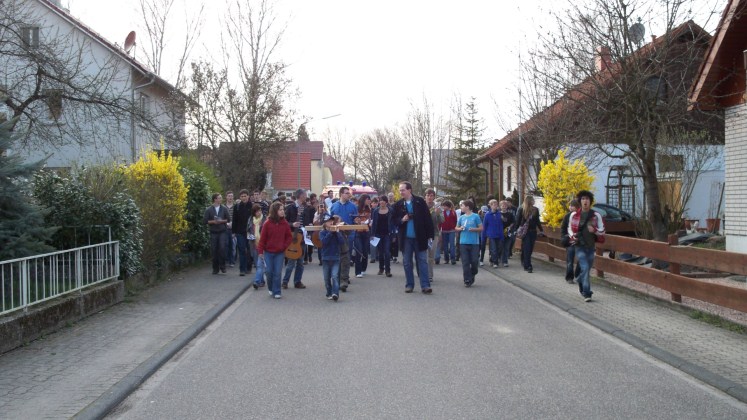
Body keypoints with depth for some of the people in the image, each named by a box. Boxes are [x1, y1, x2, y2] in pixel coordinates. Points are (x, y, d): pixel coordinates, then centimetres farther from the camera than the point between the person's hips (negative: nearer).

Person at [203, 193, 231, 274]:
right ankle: (215, 268, 12)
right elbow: (205, 220, -1)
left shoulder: (224, 208, 4)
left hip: (222, 231, 0)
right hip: (213, 232, 0)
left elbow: (228, 219, 4)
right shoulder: (209, 210, 1)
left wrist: (221, 221, -11)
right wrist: (213, 222, -13)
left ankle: (222, 266, 0)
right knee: (214, 250, 1)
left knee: (222, 248, -14)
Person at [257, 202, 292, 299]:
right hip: (268, 252, -1)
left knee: (277, 273, 0)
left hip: (280, 252, 1)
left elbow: (288, 237, 7)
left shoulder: (285, 223, -2)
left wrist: (284, 246, -5)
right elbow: (262, 238, -6)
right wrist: (260, 251, -7)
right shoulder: (267, 223, -8)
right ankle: (270, 288, 27)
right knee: (269, 271, 3)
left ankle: (276, 292, 9)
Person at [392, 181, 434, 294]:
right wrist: (402, 220, -12)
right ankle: (409, 285, 18)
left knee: (422, 261, 0)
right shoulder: (398, 205, 4)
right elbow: (394, 220, 10)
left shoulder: (420, 201, -3)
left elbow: (427, 219, -2)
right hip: (405, 238, 2)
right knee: (407, 262, 8)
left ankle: (425, 285, 2)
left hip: (420, 237, -2)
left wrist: (430, 235, -6)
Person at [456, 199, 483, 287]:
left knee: (474, 261, 1)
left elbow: (481, 228, 0)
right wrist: (459, 229, -3)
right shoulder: (461, 217, 9)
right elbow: (456, 228, 18)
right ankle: (467, 280, 4)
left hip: (474, 242, -3)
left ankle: (472, 276, 25)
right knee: (465, 262, 0)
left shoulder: (476, 216, -2)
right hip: (463, 242, 3)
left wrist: (474, 229, -16)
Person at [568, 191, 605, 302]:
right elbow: (570, 229, 13)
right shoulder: (574, 215, -1)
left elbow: (602, 231, 2)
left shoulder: (596, 215, -1)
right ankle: (586, 293, -12)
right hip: (579, 246, -2)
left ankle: (580, 281, 45)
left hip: (591, 247, 2)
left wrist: (594, 230, -19)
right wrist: (572, 236, -8)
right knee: (585, 268, -16)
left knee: (587, 270, 14)